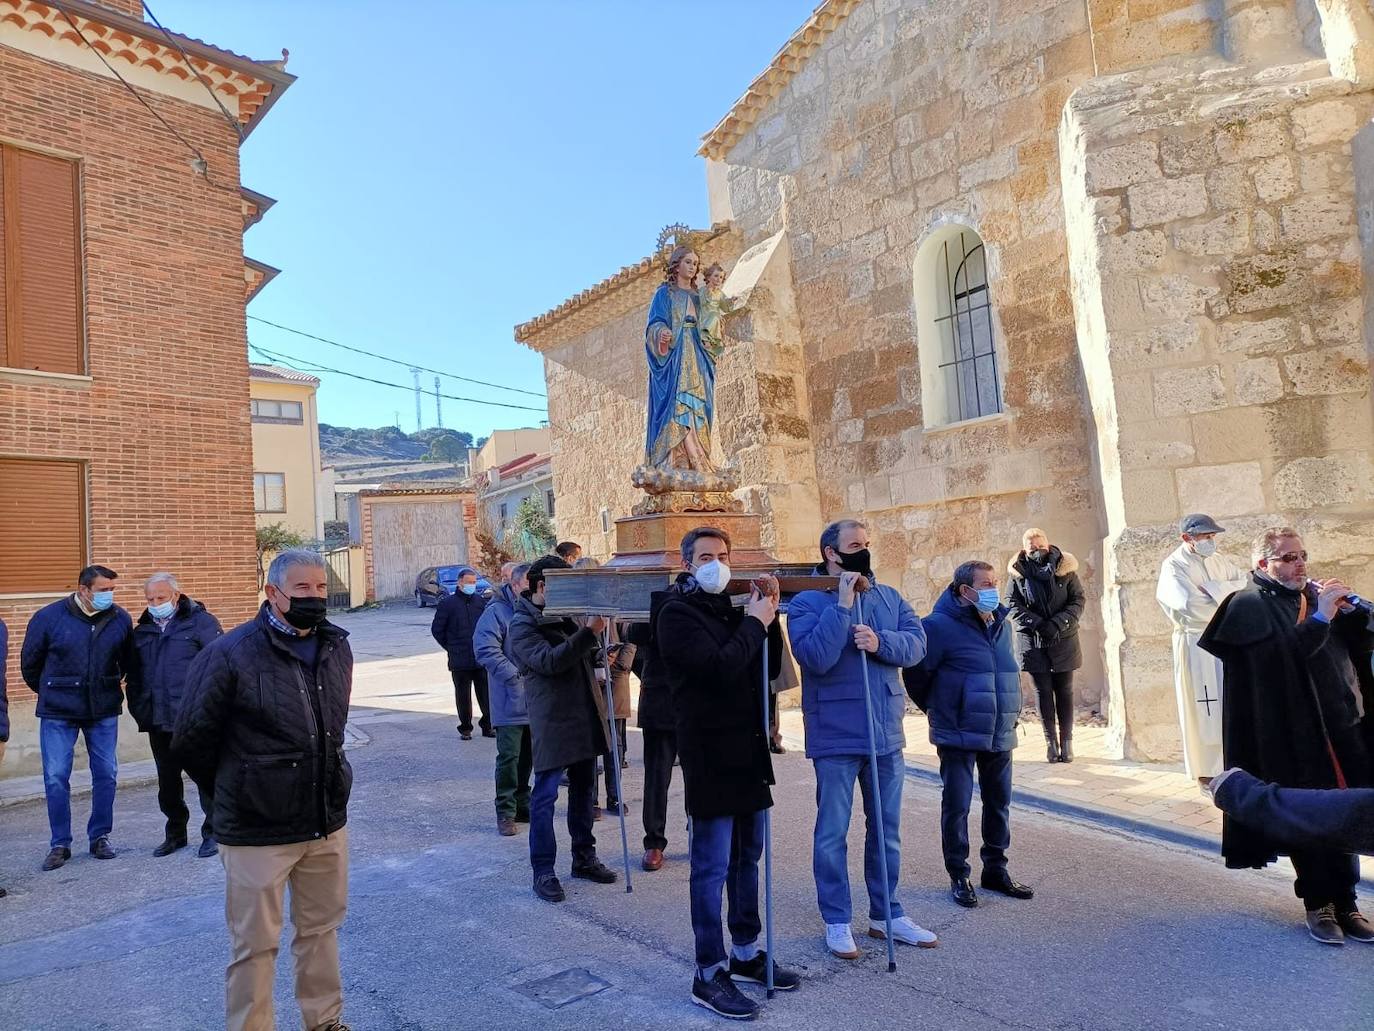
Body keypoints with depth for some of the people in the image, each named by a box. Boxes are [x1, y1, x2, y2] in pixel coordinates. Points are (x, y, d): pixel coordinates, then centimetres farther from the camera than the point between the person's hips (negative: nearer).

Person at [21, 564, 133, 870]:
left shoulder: (121, 619, -5)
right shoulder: (48, 617, -9)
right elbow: (29, 662, 5)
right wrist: (49, 692, 13)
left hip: (104, 711, 2)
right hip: (58, 713, -2)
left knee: (106, 774, 5)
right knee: (55, 777, 0)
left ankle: (100, 837, 20)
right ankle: (60, 844, 14)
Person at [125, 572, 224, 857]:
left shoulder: (201, 622, -4)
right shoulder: (142, 631, 14)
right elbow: (134, 676, 20)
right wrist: (138, 709, 10)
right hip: (158, 721, 6)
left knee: (206, 777, 2)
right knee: (167, 781, 14)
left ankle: (213, 833, 14)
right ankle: (175, 833, 28)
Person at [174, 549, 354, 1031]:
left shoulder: (337, 648, 3)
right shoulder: (231, 653, -16)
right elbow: (191, 739, -6)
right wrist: (233, 786, 6)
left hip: (329, 820, 6)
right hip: (258, 830, -5)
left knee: (321, 928, 20)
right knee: (255, 945, 8)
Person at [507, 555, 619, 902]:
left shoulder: (567, 614, 15)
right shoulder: (522, 624, -8)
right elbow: (548, 661, -24)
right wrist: (588, 633, -30)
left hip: (585, 717, 8)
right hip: (552, 721, -8)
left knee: (584, 789, 15)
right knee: (545, 795, -1)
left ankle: (584, 857, 28)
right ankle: (543, 871, 8)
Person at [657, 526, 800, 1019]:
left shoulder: (731, 610, 15)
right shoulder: (677, 612, -10)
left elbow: (768, 668, 11)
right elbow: (719, 668, -23)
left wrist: (767, 617, -1)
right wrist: (754, 623, -11)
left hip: (747, 747, 8)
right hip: (710, 752, -8)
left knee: (747, 857, 16)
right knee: (713, 865, -2)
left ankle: (747, 952, 28)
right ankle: (709, 974, 8)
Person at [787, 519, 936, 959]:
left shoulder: (889, 598, 8)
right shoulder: (807, 602, -8)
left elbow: (917, 643, -3)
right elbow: (815, 658, -22)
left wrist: (880, 642, -21)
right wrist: (843, 604, -22)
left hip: (886, 733, 5)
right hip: (835, 736, -5)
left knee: (887, 829, 16)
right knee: (832, 832, 5)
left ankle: (886, 914, 31)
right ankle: (836, 921, 20)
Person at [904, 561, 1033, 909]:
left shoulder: (1002, 624, 7)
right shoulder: (941, 626, -17)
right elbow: (915, 673, -11)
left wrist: (1012, 712, 17)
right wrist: (934, 709, 1)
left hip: (1000, 735, 7)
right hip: (959, 737, -7)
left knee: (999, 804, 15)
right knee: (957, 805, 2)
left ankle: (996, 870, 30)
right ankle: (958, 876, 16)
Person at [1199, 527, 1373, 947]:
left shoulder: (1316, 593, 14)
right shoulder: (1250, 605, -6)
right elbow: (1284, 655, -18)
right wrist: (1320, 616, -20)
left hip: (1339, 725, 6)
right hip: (1292, 736, -5)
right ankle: (1318, 904, 16)